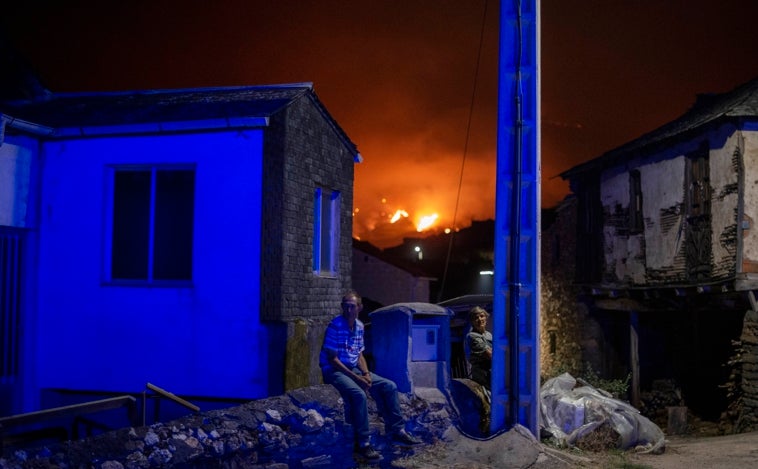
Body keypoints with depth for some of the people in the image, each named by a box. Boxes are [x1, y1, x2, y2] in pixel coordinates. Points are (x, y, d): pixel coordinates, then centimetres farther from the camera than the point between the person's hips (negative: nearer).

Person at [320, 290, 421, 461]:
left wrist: (366, 374, -6)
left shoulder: (359, 327, 6)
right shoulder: (335, 326, -17)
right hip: (334, 371, -8)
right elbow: (332, 359, -19)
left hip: (354, 369, 8)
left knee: (389, 386, -2)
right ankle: (363, 443, -26)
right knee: (359, 394, -34)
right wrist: (356, 378, -20)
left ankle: (397, 431, 4)